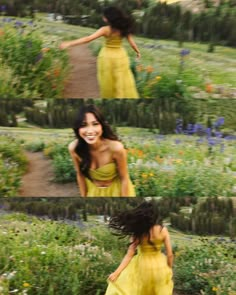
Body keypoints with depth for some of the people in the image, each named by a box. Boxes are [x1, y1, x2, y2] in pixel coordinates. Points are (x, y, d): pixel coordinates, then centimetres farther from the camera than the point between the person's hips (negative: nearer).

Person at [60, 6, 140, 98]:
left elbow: (88, 39, -22)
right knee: (122, 81, 10)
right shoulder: (123, 28, -9)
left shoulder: (105, 30, -18)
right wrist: (138, 51, 20)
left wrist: (69, 43, -23)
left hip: (107, 56, -2)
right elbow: (131, 41, 1)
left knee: (108, 81, 13)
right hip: (120, 56, 2)